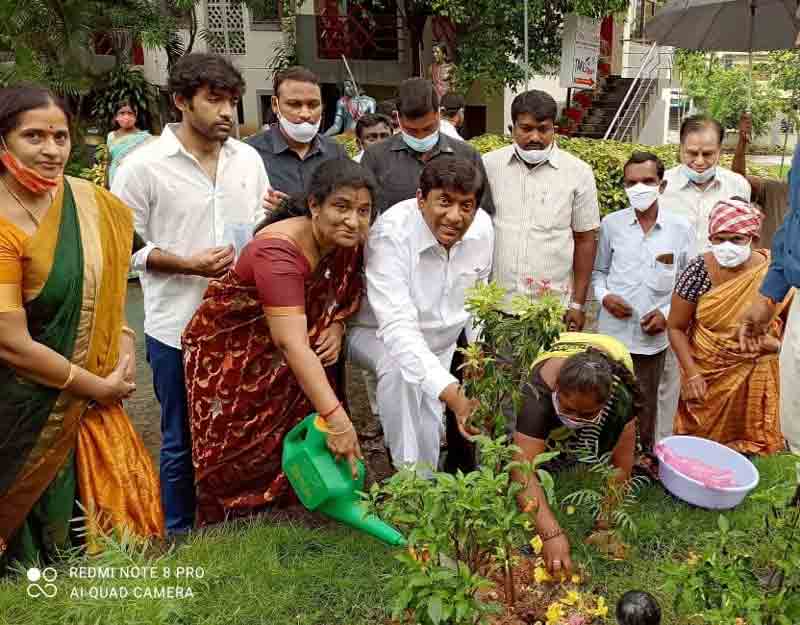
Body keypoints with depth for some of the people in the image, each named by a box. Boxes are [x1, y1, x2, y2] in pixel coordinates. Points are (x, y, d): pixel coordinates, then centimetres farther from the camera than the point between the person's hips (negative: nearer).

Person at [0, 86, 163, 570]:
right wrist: (99, 387, -12)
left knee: (124, 495, 13)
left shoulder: (89, 203, -3)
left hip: (84, 398, 6)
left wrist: (124, 339, -3)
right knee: (43, 514, 10)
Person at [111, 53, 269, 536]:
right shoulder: (144, 166, -8)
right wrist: (187, 265, -17)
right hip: (178, 328, -4)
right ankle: (180, 534, 31)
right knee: (182, 439, 11)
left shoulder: (249, 159, 5)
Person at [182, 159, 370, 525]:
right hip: (229, 359, -6)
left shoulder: (346, 241, -10)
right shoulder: (278, 252, -33)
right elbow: (292, 344, -41)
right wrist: (335, 417, -46)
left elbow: (345, 296, 9)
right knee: (242, 463, 2)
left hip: (285, 368, 6)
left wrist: (337, 325, -13)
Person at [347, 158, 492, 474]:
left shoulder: (482, 227, -14)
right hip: (381, 335, -5)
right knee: (399, 368, -35)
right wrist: (451, 393, -51)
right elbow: (397, 326, -42)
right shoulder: (391, 232, -33)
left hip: (446, 341, 5)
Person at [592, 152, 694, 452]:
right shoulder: (610, 224, -2)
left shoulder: (680, 228, -3)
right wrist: (604, 296, -9)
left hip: (653, 335, 0)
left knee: (645, 406, 13)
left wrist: (668, 313, -9)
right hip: (612, 331, 0)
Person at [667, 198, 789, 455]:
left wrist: (776, 342, -15)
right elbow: (676, 328, -3)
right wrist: (692, 374, -11)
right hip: (705, 378, 0)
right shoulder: (699, 271, -13)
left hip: (754, 379, 1)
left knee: (746, 451, 9)